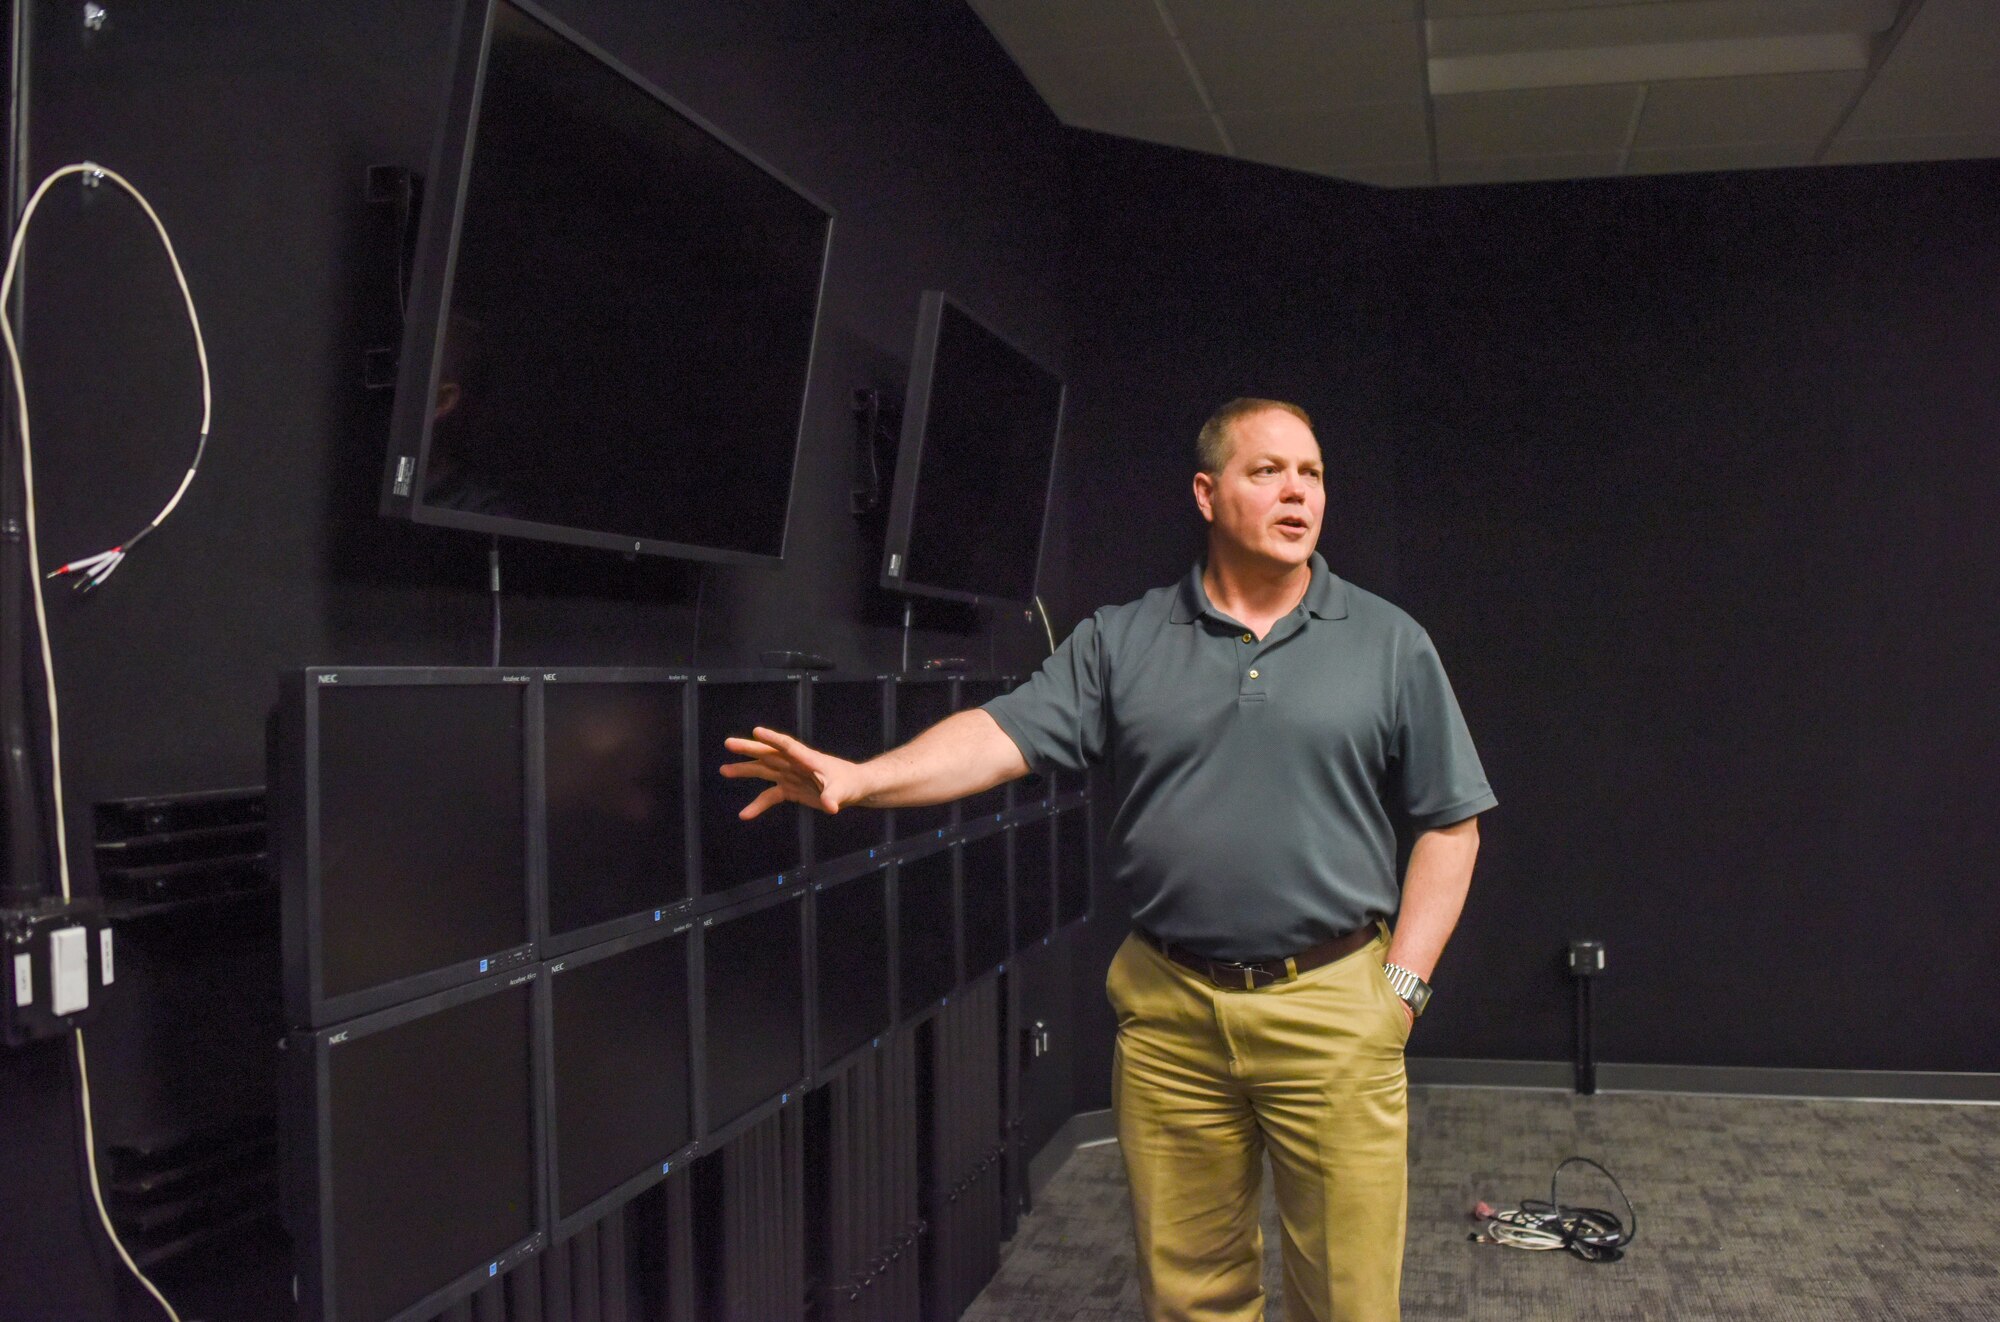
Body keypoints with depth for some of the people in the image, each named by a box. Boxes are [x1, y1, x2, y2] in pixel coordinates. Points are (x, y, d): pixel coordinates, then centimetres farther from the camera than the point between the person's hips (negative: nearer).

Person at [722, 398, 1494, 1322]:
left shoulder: (1390, 645, 3)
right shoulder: (1120, 641, 5)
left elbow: (1450, 826, 5)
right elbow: (1007, 734, -6)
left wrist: (1403, 985, -3)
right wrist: (858, 778, -22)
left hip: (1333, 1009, -1)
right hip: (1167, 1011, 1)